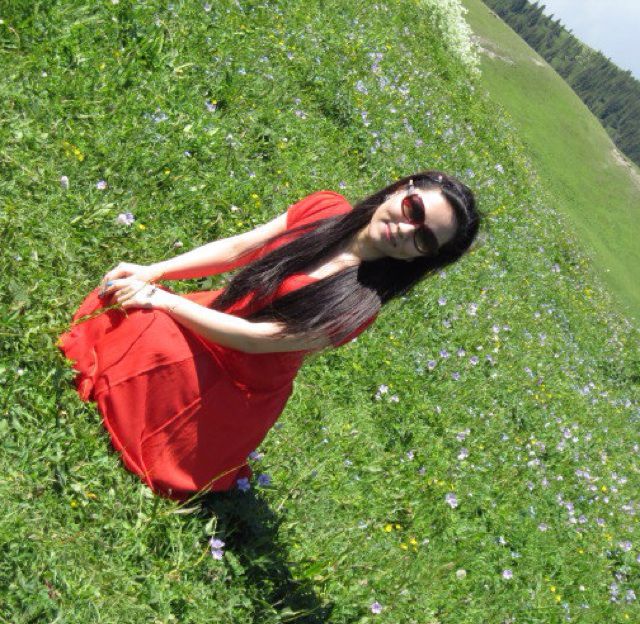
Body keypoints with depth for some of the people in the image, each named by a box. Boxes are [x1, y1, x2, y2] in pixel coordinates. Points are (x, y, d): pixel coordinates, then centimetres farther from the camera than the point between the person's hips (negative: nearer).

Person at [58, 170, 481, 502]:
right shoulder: (326, 209, -9)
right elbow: (236, 249, -3)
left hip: (238, 385, -5)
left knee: (146, 333, -20)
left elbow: (252, 338, -25)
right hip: (213, 315, 5)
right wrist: (151, 272, -11)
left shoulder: (362, 302, -25)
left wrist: (157, 298, -20)